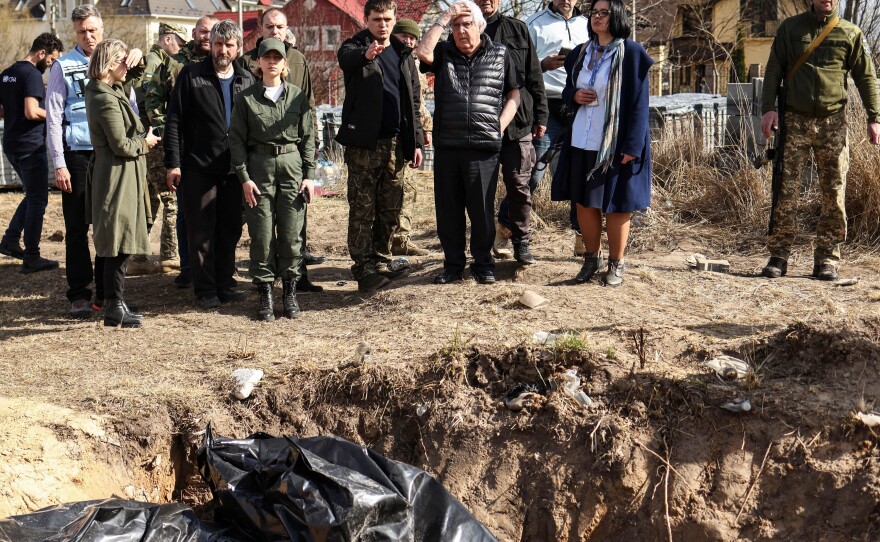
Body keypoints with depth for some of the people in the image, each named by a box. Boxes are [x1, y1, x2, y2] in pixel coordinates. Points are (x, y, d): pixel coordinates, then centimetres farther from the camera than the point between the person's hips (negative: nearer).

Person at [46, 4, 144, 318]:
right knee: (77, 227, 1)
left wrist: (137, 59, -31)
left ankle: (106, 293, 16)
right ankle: (79, 295, 6)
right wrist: (59, 164, -7)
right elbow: (53, 118, -1)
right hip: (77, 156, -3)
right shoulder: (64, 67, 1)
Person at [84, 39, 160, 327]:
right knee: (120, 243, -5)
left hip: (108, 175, 11)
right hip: (119, 177, -11)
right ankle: (115, 307, 1)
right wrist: (145, 143, -4)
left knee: (115, 245, 15)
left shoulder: (103, 92, 10)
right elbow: (122, 146, -19)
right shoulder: (108, 100, -19)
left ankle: (113, 303, 22)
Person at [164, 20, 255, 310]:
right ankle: (205, 290, 10)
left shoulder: (246, 80, 8)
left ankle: (225, 283, 22)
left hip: (234, 168, 4)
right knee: (201, 231, 2)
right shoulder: (191, 75, -2)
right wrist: (173, 163, -9)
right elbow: (174, 120, -4)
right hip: (198, 167, -3)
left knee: (231, 229, 10)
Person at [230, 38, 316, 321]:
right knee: (262, 234, -1)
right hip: (259, 167, -1)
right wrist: (244, 177, -4)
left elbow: (308, 137, 8)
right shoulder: (246, 98, 3)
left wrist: (309, 175, 2)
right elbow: (237, 139, 3)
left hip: (292, 165, 1)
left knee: (291, 233, 1)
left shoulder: (298, 96, 7)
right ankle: (265, 294, 9)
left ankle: (290, 290, 14)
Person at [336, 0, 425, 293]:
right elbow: (345, 58, -28)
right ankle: (364, 268, -4)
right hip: (364, 142, -5)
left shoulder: (403, 53, 14)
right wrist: (366, 54, -51)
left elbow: (414, 101, 17)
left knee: (390, 208, 10)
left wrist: (416, 141, 10)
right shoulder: (355, 47, -1)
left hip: (395, 143, 5)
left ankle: (381, 258, 22)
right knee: (362, 208, -5)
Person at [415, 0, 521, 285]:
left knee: (482, 209, 2)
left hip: (483, 147, -2)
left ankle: (483, 264, 16)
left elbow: (514, 94, 12)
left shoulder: (500, 54, 8)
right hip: (447, 145, 2)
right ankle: (453, 264, 19)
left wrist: (499, 127, -1)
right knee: (448, 209, 7)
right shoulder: (444, 53, 10)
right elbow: (423, 51, -11)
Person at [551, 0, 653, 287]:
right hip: (582, 142, 5)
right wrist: (574, 96, -5)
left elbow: (639, 102, -10)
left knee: (616, 204, 3)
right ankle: (592, 258, 25)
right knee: (584, 202, 9)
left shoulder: (631, 53, -7)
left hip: (616, 143, -5)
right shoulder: (580, 54, 10)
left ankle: (615, 264, 16)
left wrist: (632, 146, -16)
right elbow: (567, 90, 20)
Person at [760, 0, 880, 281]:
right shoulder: (790, 28, 8)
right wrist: (768, 107, -6)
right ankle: (778, 256, 1)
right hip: (795, 121, 0)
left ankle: (827, 260, 7)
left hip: (833, 123, 1)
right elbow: (774, 70, 7)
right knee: (786, 191, -4)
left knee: (834, 194, 0)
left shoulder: (851, 33, 7)